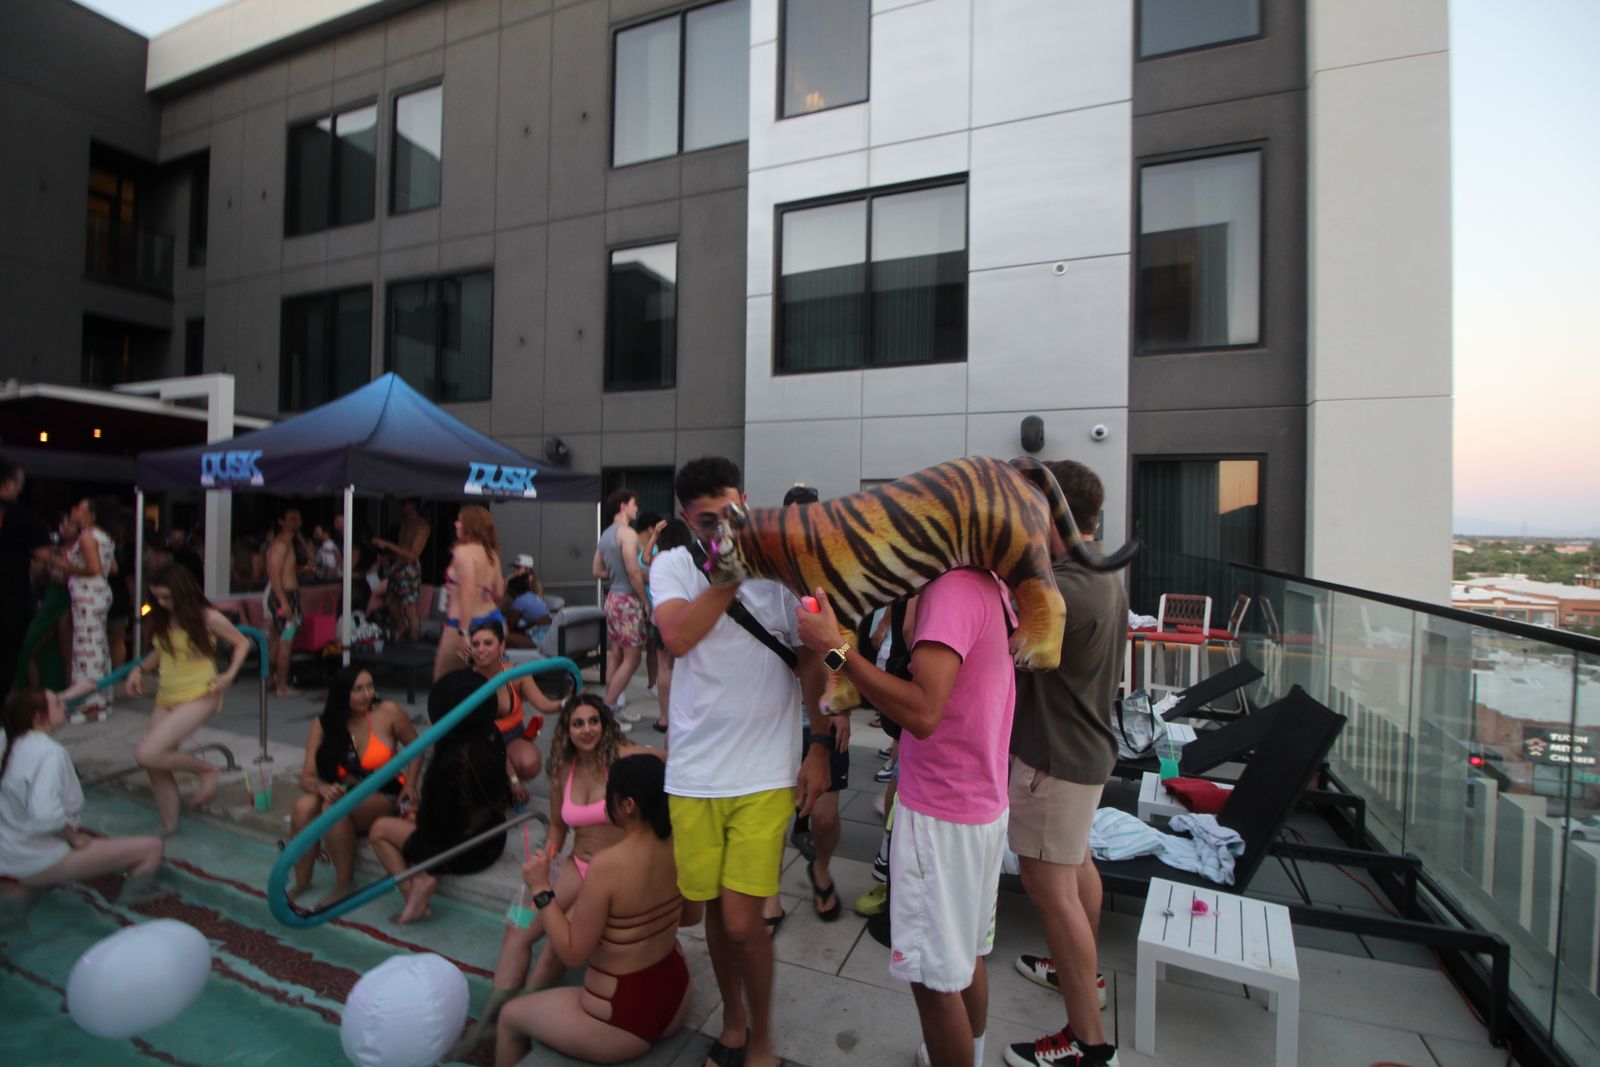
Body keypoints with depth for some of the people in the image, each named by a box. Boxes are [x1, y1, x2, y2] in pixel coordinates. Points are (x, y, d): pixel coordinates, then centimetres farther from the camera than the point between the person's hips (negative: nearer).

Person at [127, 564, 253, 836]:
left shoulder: (207, 617, -10)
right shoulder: (161, 620, 8)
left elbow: (242, 643, -1)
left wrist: (229, 674, -14)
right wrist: (140, 668, 7)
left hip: (198, 698, -7)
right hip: (165, 699, 7)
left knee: (147, 755, -20)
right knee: (157, 767, 8)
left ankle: (207, 769, 4)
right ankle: (168, 826, 25)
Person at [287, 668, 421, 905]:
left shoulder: (387, 712, -10)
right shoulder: (323, 725, -2)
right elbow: (307, 777, -4)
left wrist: (410, 785, -10)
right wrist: (323, 788, -26)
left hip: (385, 798, -3)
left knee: (334, 807, -30)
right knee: (304, 805, -26)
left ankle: (344, 885, -17)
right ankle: (302, 882, -11)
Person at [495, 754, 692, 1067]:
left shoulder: (607, 865, -29)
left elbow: (572, 954, -19)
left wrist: (541, 889, -15)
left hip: (623, 1022, -6)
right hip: (677, 997, 6)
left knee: (510, 1016, 18)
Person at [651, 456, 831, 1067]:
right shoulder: (672, 565, -2)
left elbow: (811, 661, -1)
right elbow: (678, 638, -21)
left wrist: (819, 749, -1)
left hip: (766, 774, -2)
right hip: (693, 770, 2)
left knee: (742, 921, 0)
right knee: (713, 910, 17)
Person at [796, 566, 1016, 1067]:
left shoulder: (953, 589, -25)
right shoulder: (991, 584, 4)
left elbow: (923, 713, -32)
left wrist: (835, 649, -27)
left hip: (941, 815, -9)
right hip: (984, 804, 9)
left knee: (934, 976, 8)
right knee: (967, 953, 26)